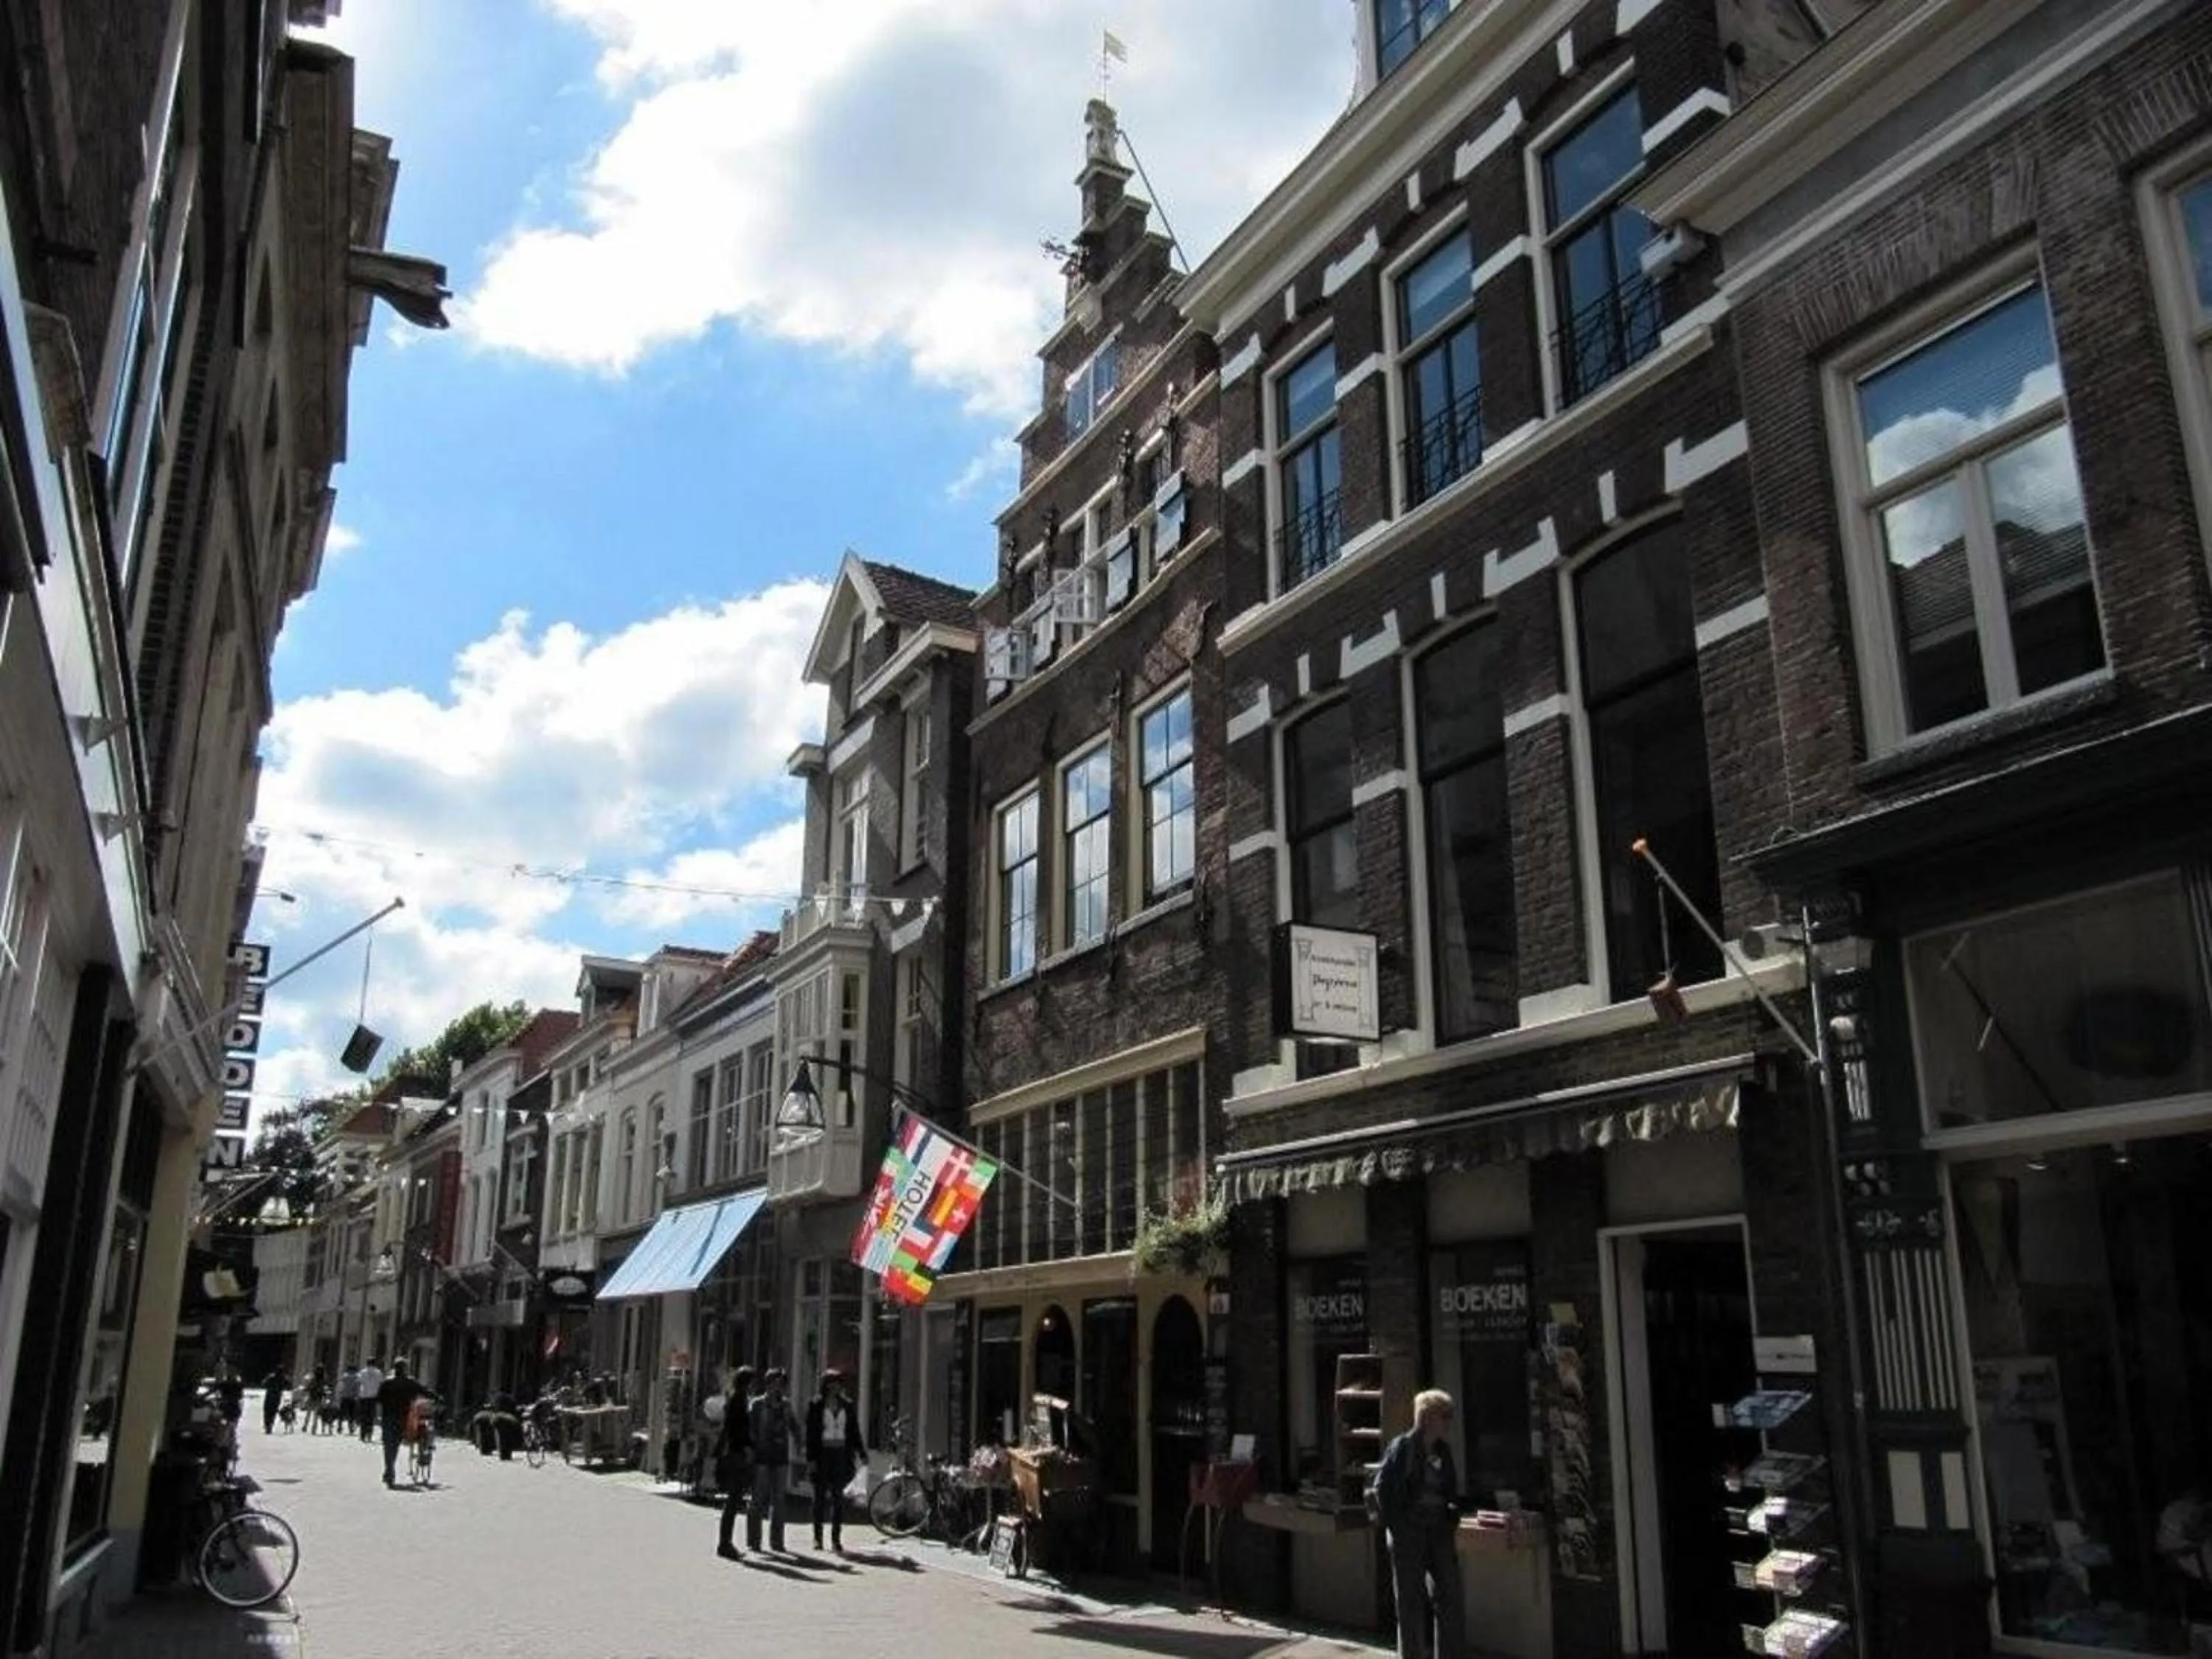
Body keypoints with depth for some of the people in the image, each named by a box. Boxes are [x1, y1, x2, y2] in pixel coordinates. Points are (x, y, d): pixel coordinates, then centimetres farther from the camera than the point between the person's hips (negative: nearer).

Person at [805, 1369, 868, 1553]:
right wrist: (811, 1459, -8)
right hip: (822, 1454, -2)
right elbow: (811, 1433, -2)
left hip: (841, 1455, 2)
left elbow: (854, 1432, 11)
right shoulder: (816, 1405, 0)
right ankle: (818, 1537, 14)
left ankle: (836, 1538, 2)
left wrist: (861, 1453, 2)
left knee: (838, 1497, -1)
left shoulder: (847, 1406, 8)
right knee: (820, 1496, 4)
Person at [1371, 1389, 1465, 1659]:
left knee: (1451, 1599, 7)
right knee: (1412, 1603, 3)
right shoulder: (1401, 1448, -12)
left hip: (1439, 1533, 6)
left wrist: (1452, 1523, 6)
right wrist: (1397, 1528, -11)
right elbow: (1382, 1490, -12)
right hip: (1408, 1535, -6)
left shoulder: (1443, 1451, 7)